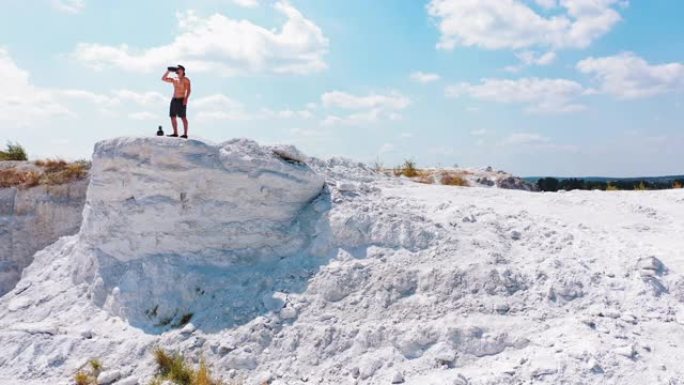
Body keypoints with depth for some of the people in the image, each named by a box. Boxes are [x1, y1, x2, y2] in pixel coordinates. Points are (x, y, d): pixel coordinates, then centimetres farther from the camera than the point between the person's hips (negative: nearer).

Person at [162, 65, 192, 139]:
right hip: (174, 100, 7)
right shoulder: (174, 79, 18)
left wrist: (186, 98, -21)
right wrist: (168, 71, 11)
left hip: (181, 100, -7)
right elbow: (163, 79, 20)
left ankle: (185, 134, -8)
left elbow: (189, 90, -10)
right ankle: (175, 133, 10)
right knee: (173, 117, 3)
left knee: (183, 117, -8)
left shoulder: (186, 80, 0)